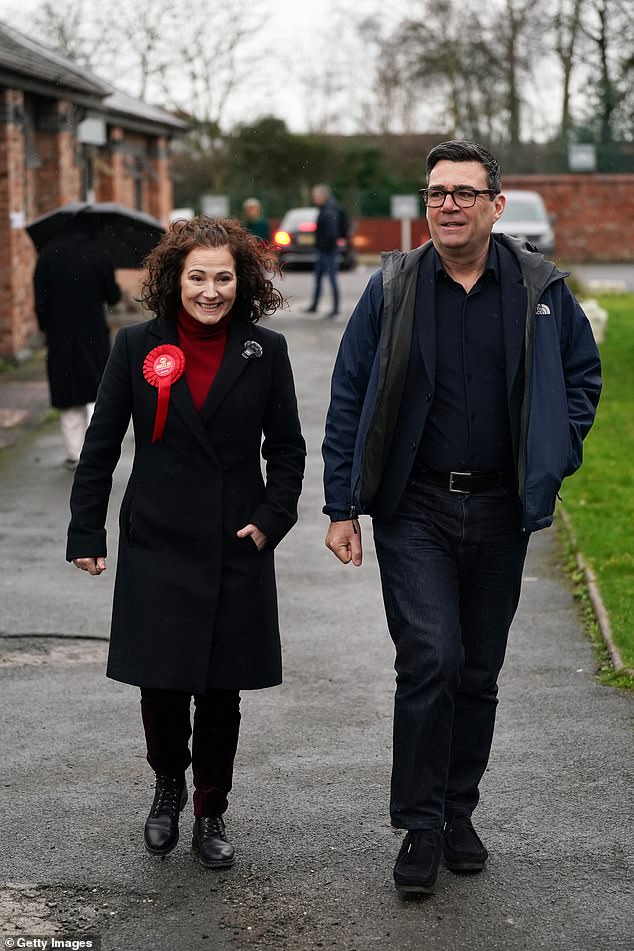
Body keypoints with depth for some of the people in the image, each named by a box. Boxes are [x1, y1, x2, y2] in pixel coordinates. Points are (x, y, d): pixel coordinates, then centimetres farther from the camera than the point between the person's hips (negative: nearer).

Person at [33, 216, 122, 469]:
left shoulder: (48, 254, -2)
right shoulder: (99, 255, -7)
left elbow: (40, 298, -3)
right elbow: (112, 297, -3)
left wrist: (45, 326, 7)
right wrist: (113, 287, 18)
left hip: (60, 336, 1)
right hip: (94, 335, -1)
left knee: (68, 397, 10)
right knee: (96, 394, 9)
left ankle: (74, 453, 13)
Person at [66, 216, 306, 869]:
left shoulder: (265, 351, 1)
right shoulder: (138, 346, 0)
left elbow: (287, 449, 8)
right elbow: (101, 446, 3)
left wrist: (271, 519, -4)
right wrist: (86, 533, 1)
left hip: (237, 550, 0)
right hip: (157, 546, 0)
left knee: (222, 689, 6)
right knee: (160, 683, 3)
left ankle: (211, 814, 24)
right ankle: (168, 786, 32)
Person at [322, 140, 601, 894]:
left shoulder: (538, 288, 1)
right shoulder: (392, 288, -3)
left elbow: (583, 372, 15)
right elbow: (348, 399, 1)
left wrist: (555, 453, 2)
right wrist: (342, 507, -2)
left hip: (498, 511, 2)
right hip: (414, 509, -2)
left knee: (479, 671, 11)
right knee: (430, 661, -12)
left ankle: (458, 814, 27)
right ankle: (420, 827, 2)